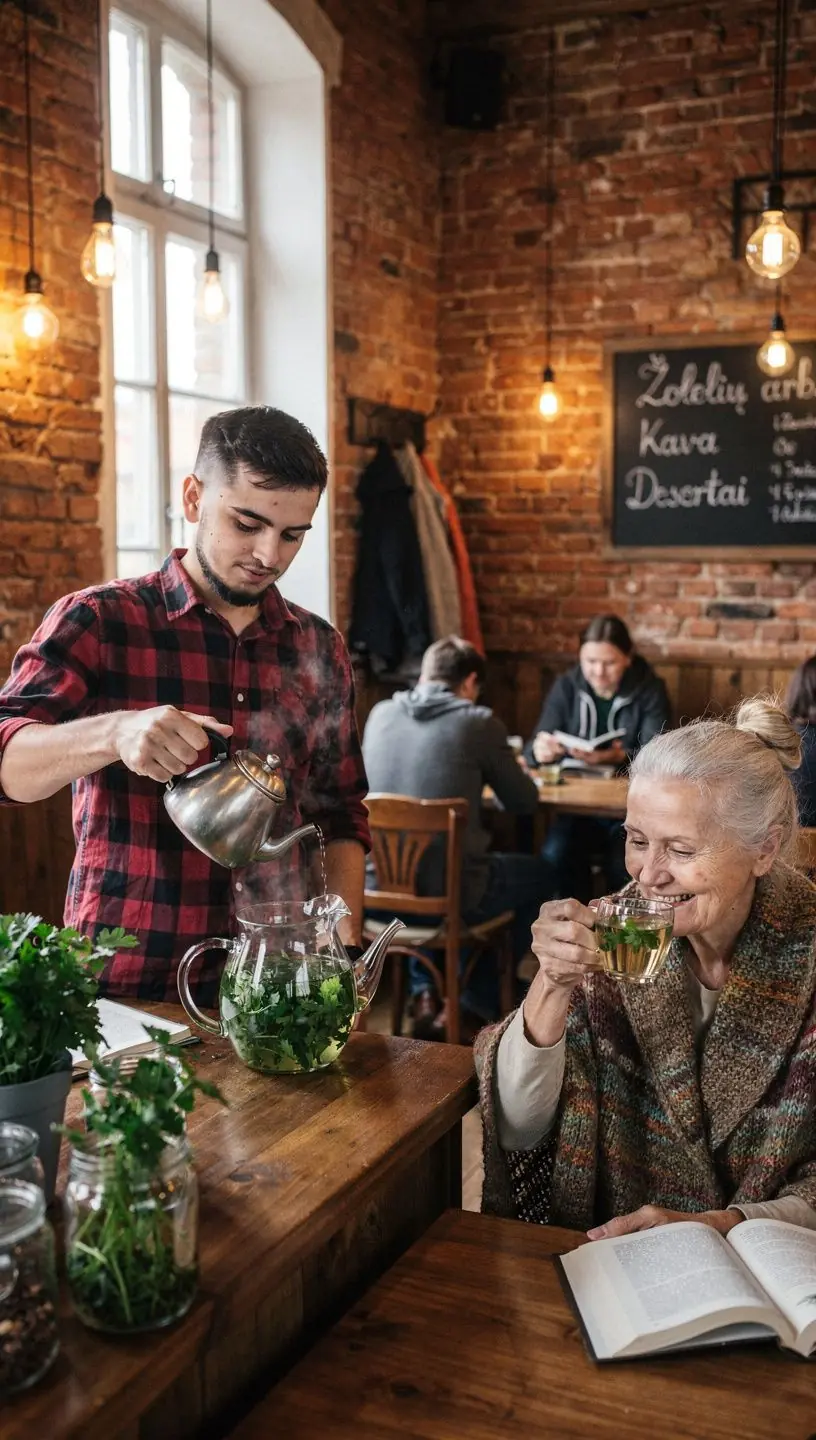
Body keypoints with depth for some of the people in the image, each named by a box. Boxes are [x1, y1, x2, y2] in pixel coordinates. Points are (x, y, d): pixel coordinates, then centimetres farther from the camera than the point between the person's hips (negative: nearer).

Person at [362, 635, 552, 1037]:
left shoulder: (380, 714, 5)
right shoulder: (478, 722, -8)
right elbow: (525, 802, 3)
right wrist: (490, 777, 24)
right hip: (452, 891, -4)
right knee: (538, 873, 25)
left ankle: (424, 992, 33)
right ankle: (481, 994, 32)